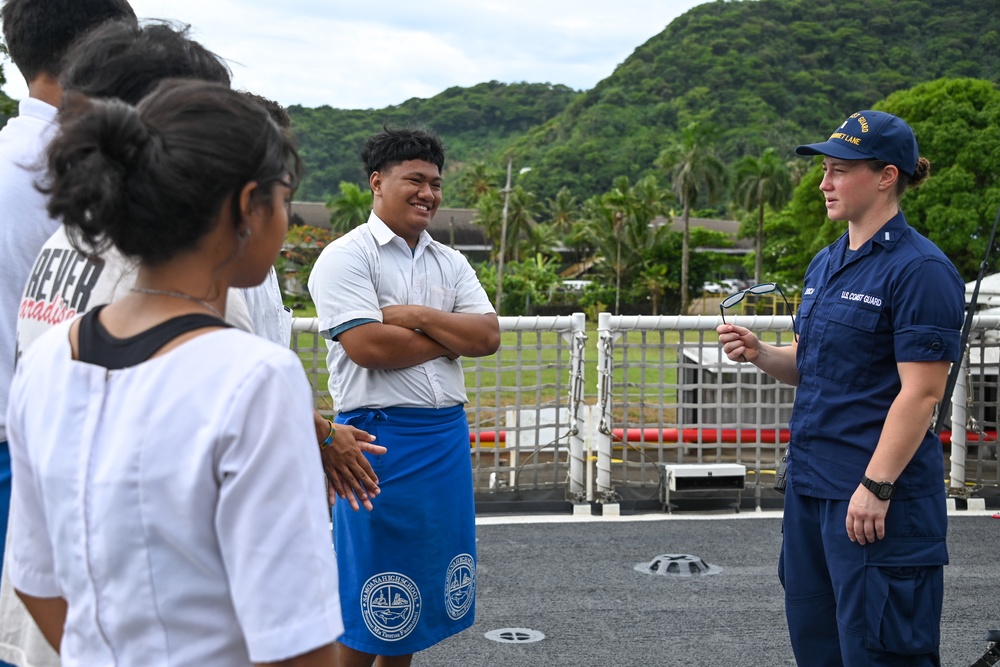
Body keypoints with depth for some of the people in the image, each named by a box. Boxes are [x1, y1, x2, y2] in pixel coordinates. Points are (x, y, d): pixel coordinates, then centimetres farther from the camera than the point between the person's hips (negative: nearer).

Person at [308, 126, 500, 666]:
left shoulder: (450, 263, 13)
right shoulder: (347, 257, -7)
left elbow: (489, 337, 2)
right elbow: (367, 346, -19)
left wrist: (418, 316, -12)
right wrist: (454, 334, -7)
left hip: (447, 435, 7)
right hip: (381, 435, -7)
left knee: (423, 580, 15)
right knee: (370, 592, 2)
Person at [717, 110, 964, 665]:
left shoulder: (918, 269, -14)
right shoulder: (825, 264, 13)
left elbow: (921, 391, -18)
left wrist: (876, 486, -21)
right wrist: (759, 354, 2)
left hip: (877, 495, -9)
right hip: (809, 484, 9)